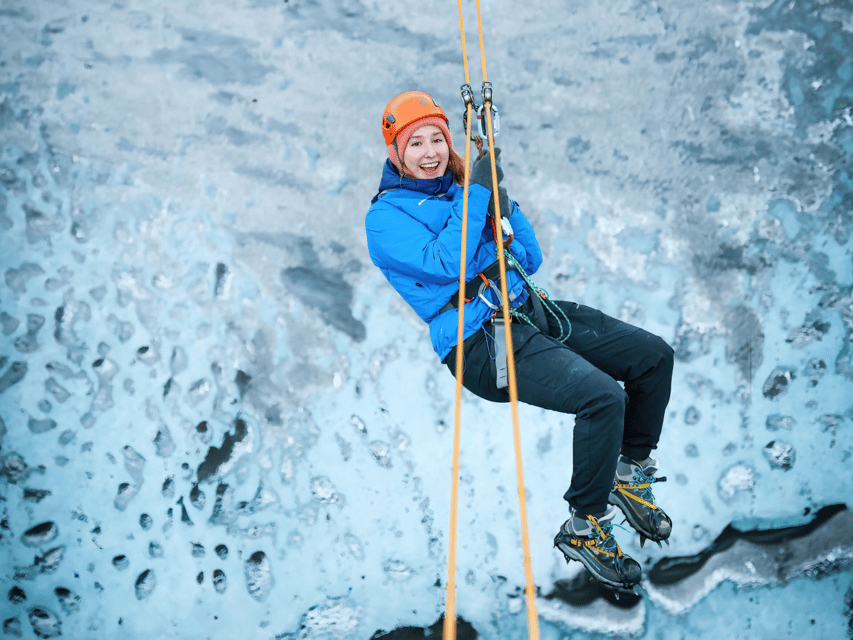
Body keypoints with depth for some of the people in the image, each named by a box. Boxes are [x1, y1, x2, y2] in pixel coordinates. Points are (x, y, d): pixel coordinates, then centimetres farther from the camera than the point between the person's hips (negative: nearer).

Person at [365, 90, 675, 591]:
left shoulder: (458, 189, 19)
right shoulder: (385, 218, -2)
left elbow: (531, 260, 15)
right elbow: (448, 265, -20)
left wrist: (501, 202, -1)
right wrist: (476, 191, -13)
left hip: (532, 311, 8)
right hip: (482, 340, -8)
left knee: (654, 356, 1)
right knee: (603, 396, -27)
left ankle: (630, 473, 19)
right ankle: (584, 526, -9)